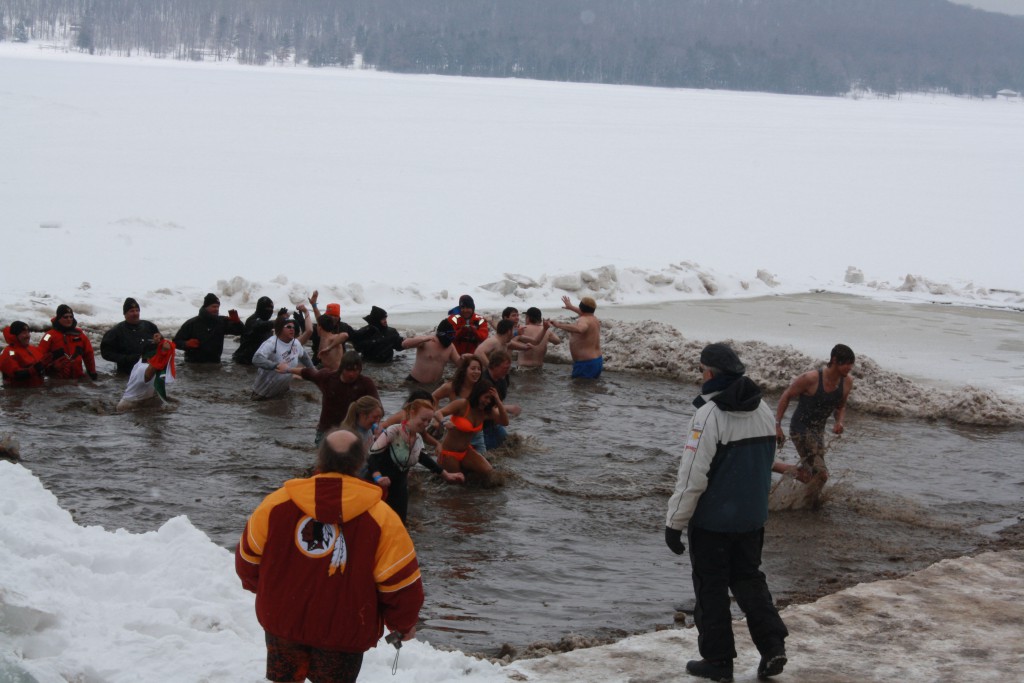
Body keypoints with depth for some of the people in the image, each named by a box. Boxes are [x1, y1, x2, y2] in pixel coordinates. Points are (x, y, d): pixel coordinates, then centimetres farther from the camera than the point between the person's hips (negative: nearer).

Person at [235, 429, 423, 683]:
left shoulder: (277, 504, -12)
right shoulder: (381, 519, -18)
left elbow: (249, 557, 3)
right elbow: (400, 583, -11)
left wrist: (262, 589, 25)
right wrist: (404, 624, 8)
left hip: (281, 621, 2)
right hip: (344, 633, -2)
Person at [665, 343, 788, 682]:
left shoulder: (710, 415, -21)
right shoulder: (762, 410, 3)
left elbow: (692, 475, -21)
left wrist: (675, 523, -14)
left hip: (712, 520, -6)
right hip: (752, 518, 7)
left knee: (711, 589, 6)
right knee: (748, 579, 19)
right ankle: (772, 647, 9)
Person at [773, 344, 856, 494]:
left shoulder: (847, 382, -6)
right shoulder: (811, 379, -24)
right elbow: (787, 396, -10)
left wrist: (839, 422, -10)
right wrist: (777, 425, -12)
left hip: (818, 430, 8)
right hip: (800, 429, -8)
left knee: (808, 475, 18)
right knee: (820, 474, -18)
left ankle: (770, 466, 33)